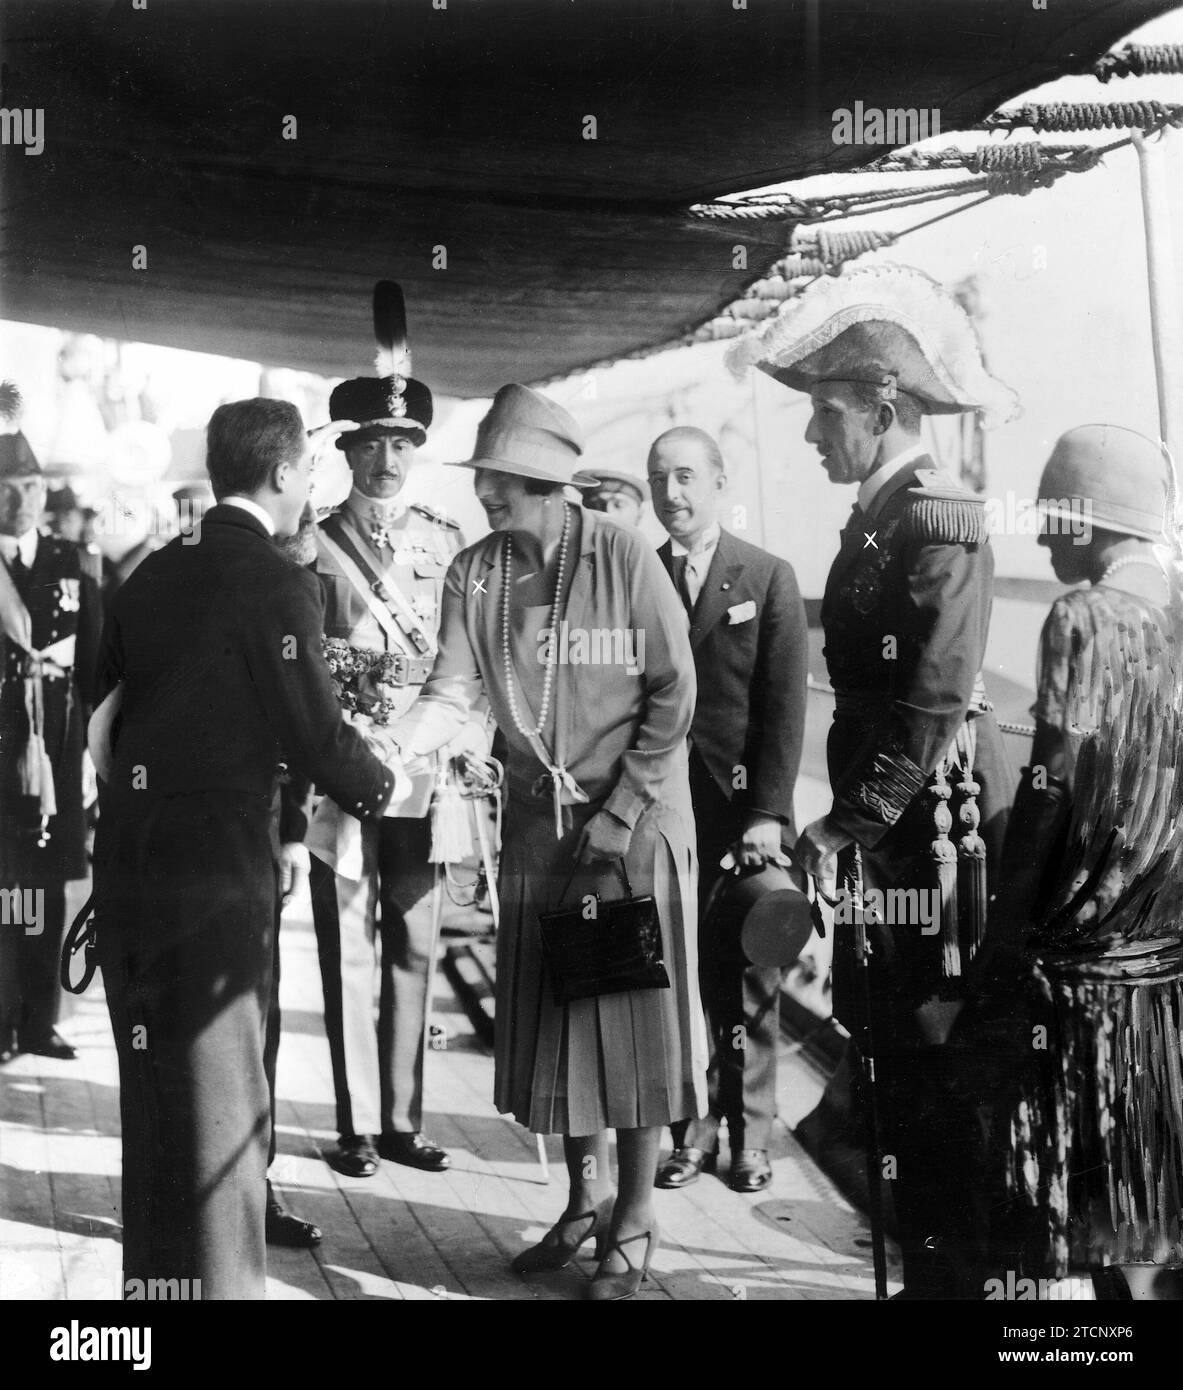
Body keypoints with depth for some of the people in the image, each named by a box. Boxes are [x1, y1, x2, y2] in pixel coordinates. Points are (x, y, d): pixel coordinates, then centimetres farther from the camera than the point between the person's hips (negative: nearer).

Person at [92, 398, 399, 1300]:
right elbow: (316, 732, -12)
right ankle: (217, 1275, 12)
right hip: (218, 859, -7)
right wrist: (381, 785, 5)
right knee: (219, 1082, 4)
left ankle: (153, 1267, 31)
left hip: (127, 851, 7)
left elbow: (106, 709, 12)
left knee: (151, 1083, 18)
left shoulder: (153, 574, 9)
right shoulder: (279, 584, -12)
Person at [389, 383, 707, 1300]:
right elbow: (452, 695, -3)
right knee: (548, 1014, 10)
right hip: (536, 825, 4)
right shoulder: (474, 575, 0)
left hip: (637, 821, -4)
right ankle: (585, 1198, 29)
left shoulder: (625, 559, -12)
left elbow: (673, 695, -10)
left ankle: (634, 1225, 15)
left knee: (636, 1014, 2)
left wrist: (618, 813, -14)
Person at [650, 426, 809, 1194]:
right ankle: (692, 1126, 14)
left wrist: (769, 812, -10)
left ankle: (752, 1133, 17)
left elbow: (785, 705, -3)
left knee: (749, 978, 6)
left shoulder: (769, 577, 1)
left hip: (744, 810, -1)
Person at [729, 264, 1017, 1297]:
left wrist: (846, 825, -17)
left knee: (939, 1058, 0)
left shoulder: (942, 528, -14)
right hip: (880, 833, 9)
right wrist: (846, 819, 11)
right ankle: (928, 1260, 23)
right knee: (895, 1055, 13)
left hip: (937, 827, -9)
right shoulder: (872, 525, 13)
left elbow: (934, 706, -20)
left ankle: (962, 1265, 13)